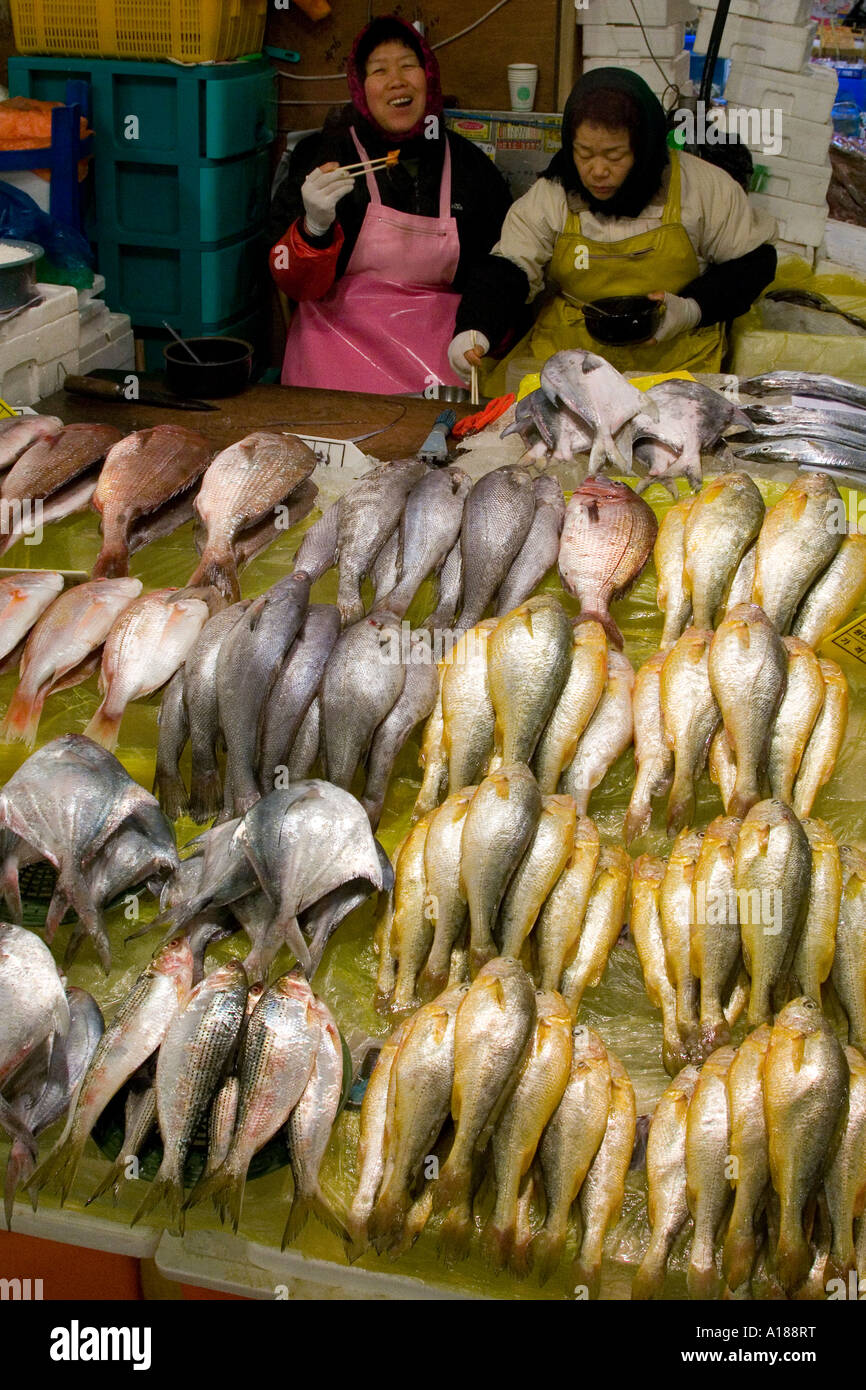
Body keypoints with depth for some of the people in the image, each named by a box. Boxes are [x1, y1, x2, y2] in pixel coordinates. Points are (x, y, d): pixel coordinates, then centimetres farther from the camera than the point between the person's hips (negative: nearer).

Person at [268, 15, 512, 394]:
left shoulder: (468, 164, 9)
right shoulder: (323, 155, 3)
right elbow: (294, 284, -1)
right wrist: (315, 227, -20)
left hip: (438, 341, 2)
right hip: (343, 333, -2)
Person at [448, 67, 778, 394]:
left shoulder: (705, 187, -2)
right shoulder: (549, 196, 0)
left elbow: (754, 261, 8)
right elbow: (507, 269, -6)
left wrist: (693, 310, -9)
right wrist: (474, 330, -27)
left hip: (675, 358, -1)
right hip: (564, 349, 2)